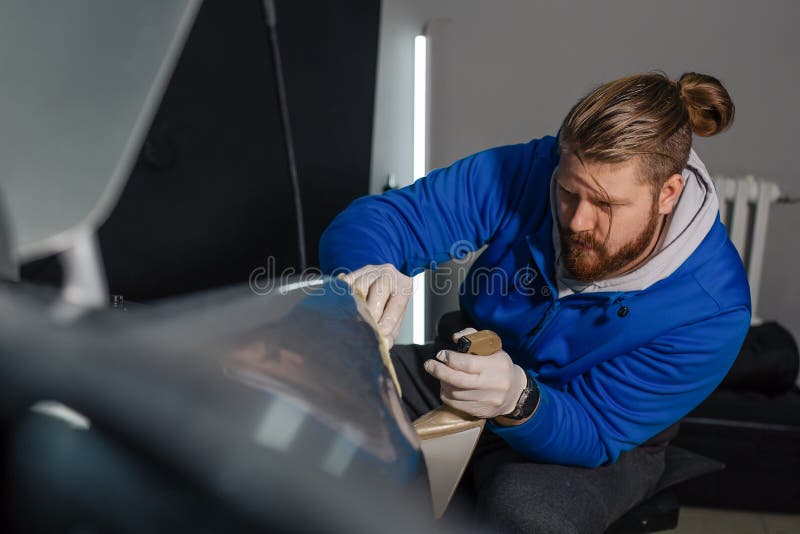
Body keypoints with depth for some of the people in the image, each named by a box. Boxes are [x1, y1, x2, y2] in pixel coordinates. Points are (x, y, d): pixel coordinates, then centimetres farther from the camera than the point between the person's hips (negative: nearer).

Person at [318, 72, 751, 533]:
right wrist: (368, 272, -45)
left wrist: (519, 401, -44)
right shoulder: (527, 172, -21)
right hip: (469, 373, 3)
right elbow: (373, 220, -20)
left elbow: (595, 435, -21)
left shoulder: (712, 308, -25)